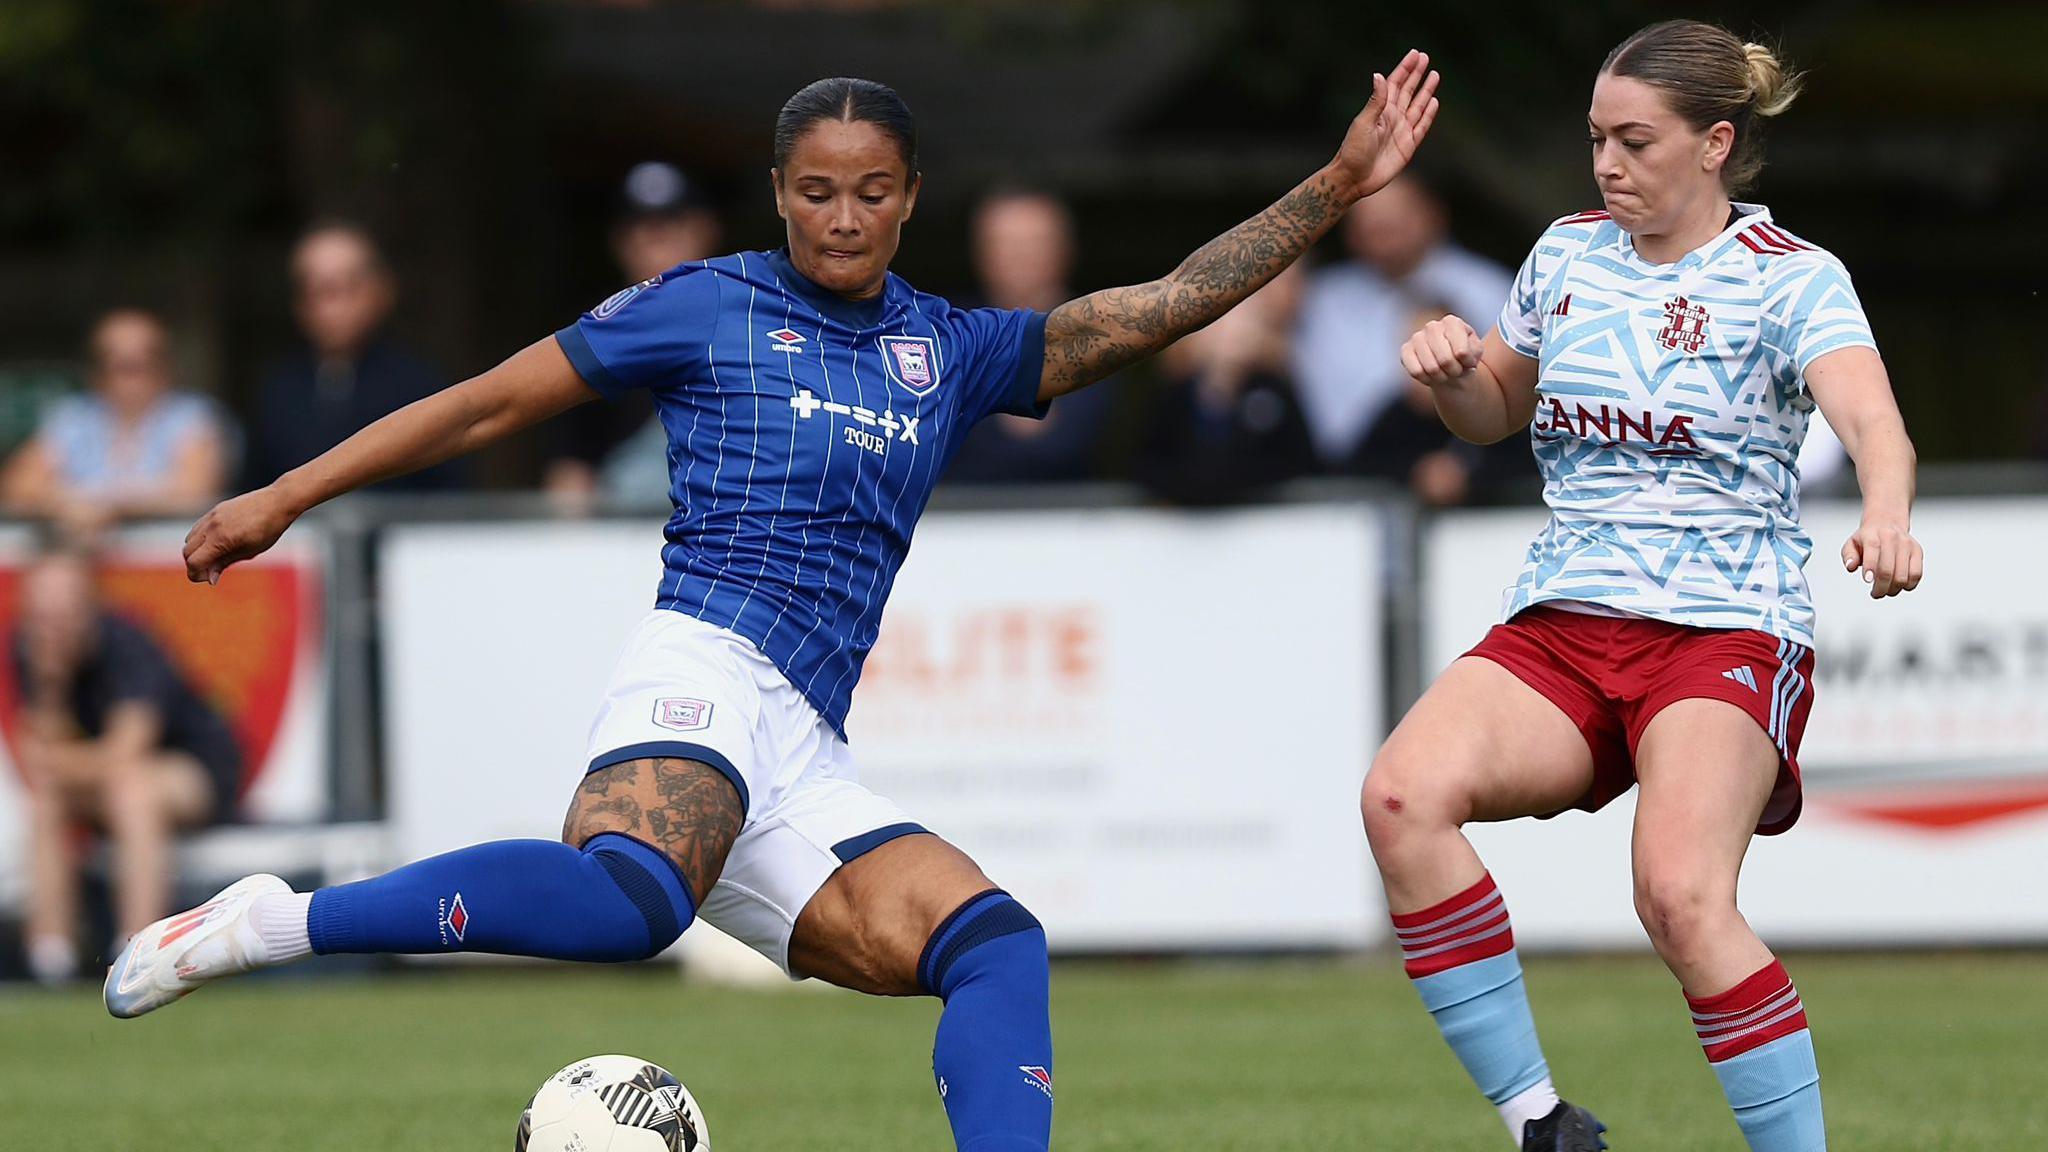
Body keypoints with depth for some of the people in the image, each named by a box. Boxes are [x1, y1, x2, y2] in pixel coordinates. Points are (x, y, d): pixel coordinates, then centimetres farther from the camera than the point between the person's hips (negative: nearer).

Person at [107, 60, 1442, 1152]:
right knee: (629, 896, -38)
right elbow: (492, 402, 11)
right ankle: (268, 925, -34)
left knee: (1001, 948, -13)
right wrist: (285, 498, 11)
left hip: (808, 762, 7)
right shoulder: (710, 306, 8)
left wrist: (1340, 186, 12)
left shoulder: (952, 352, 21)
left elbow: (1164, 306, 18)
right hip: (706, 666, -7)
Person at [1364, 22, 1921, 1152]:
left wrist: (1887, 515, -44)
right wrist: (1449, 367, 3)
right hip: (1559, 627, 5)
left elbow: (1873, 423, -21)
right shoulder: (1569, 254, 12)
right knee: (1402, 795, -25)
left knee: (1680, 895, -31)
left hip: (1725, 633, -5)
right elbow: (1492, 412, 28)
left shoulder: (1793, 277, -4)